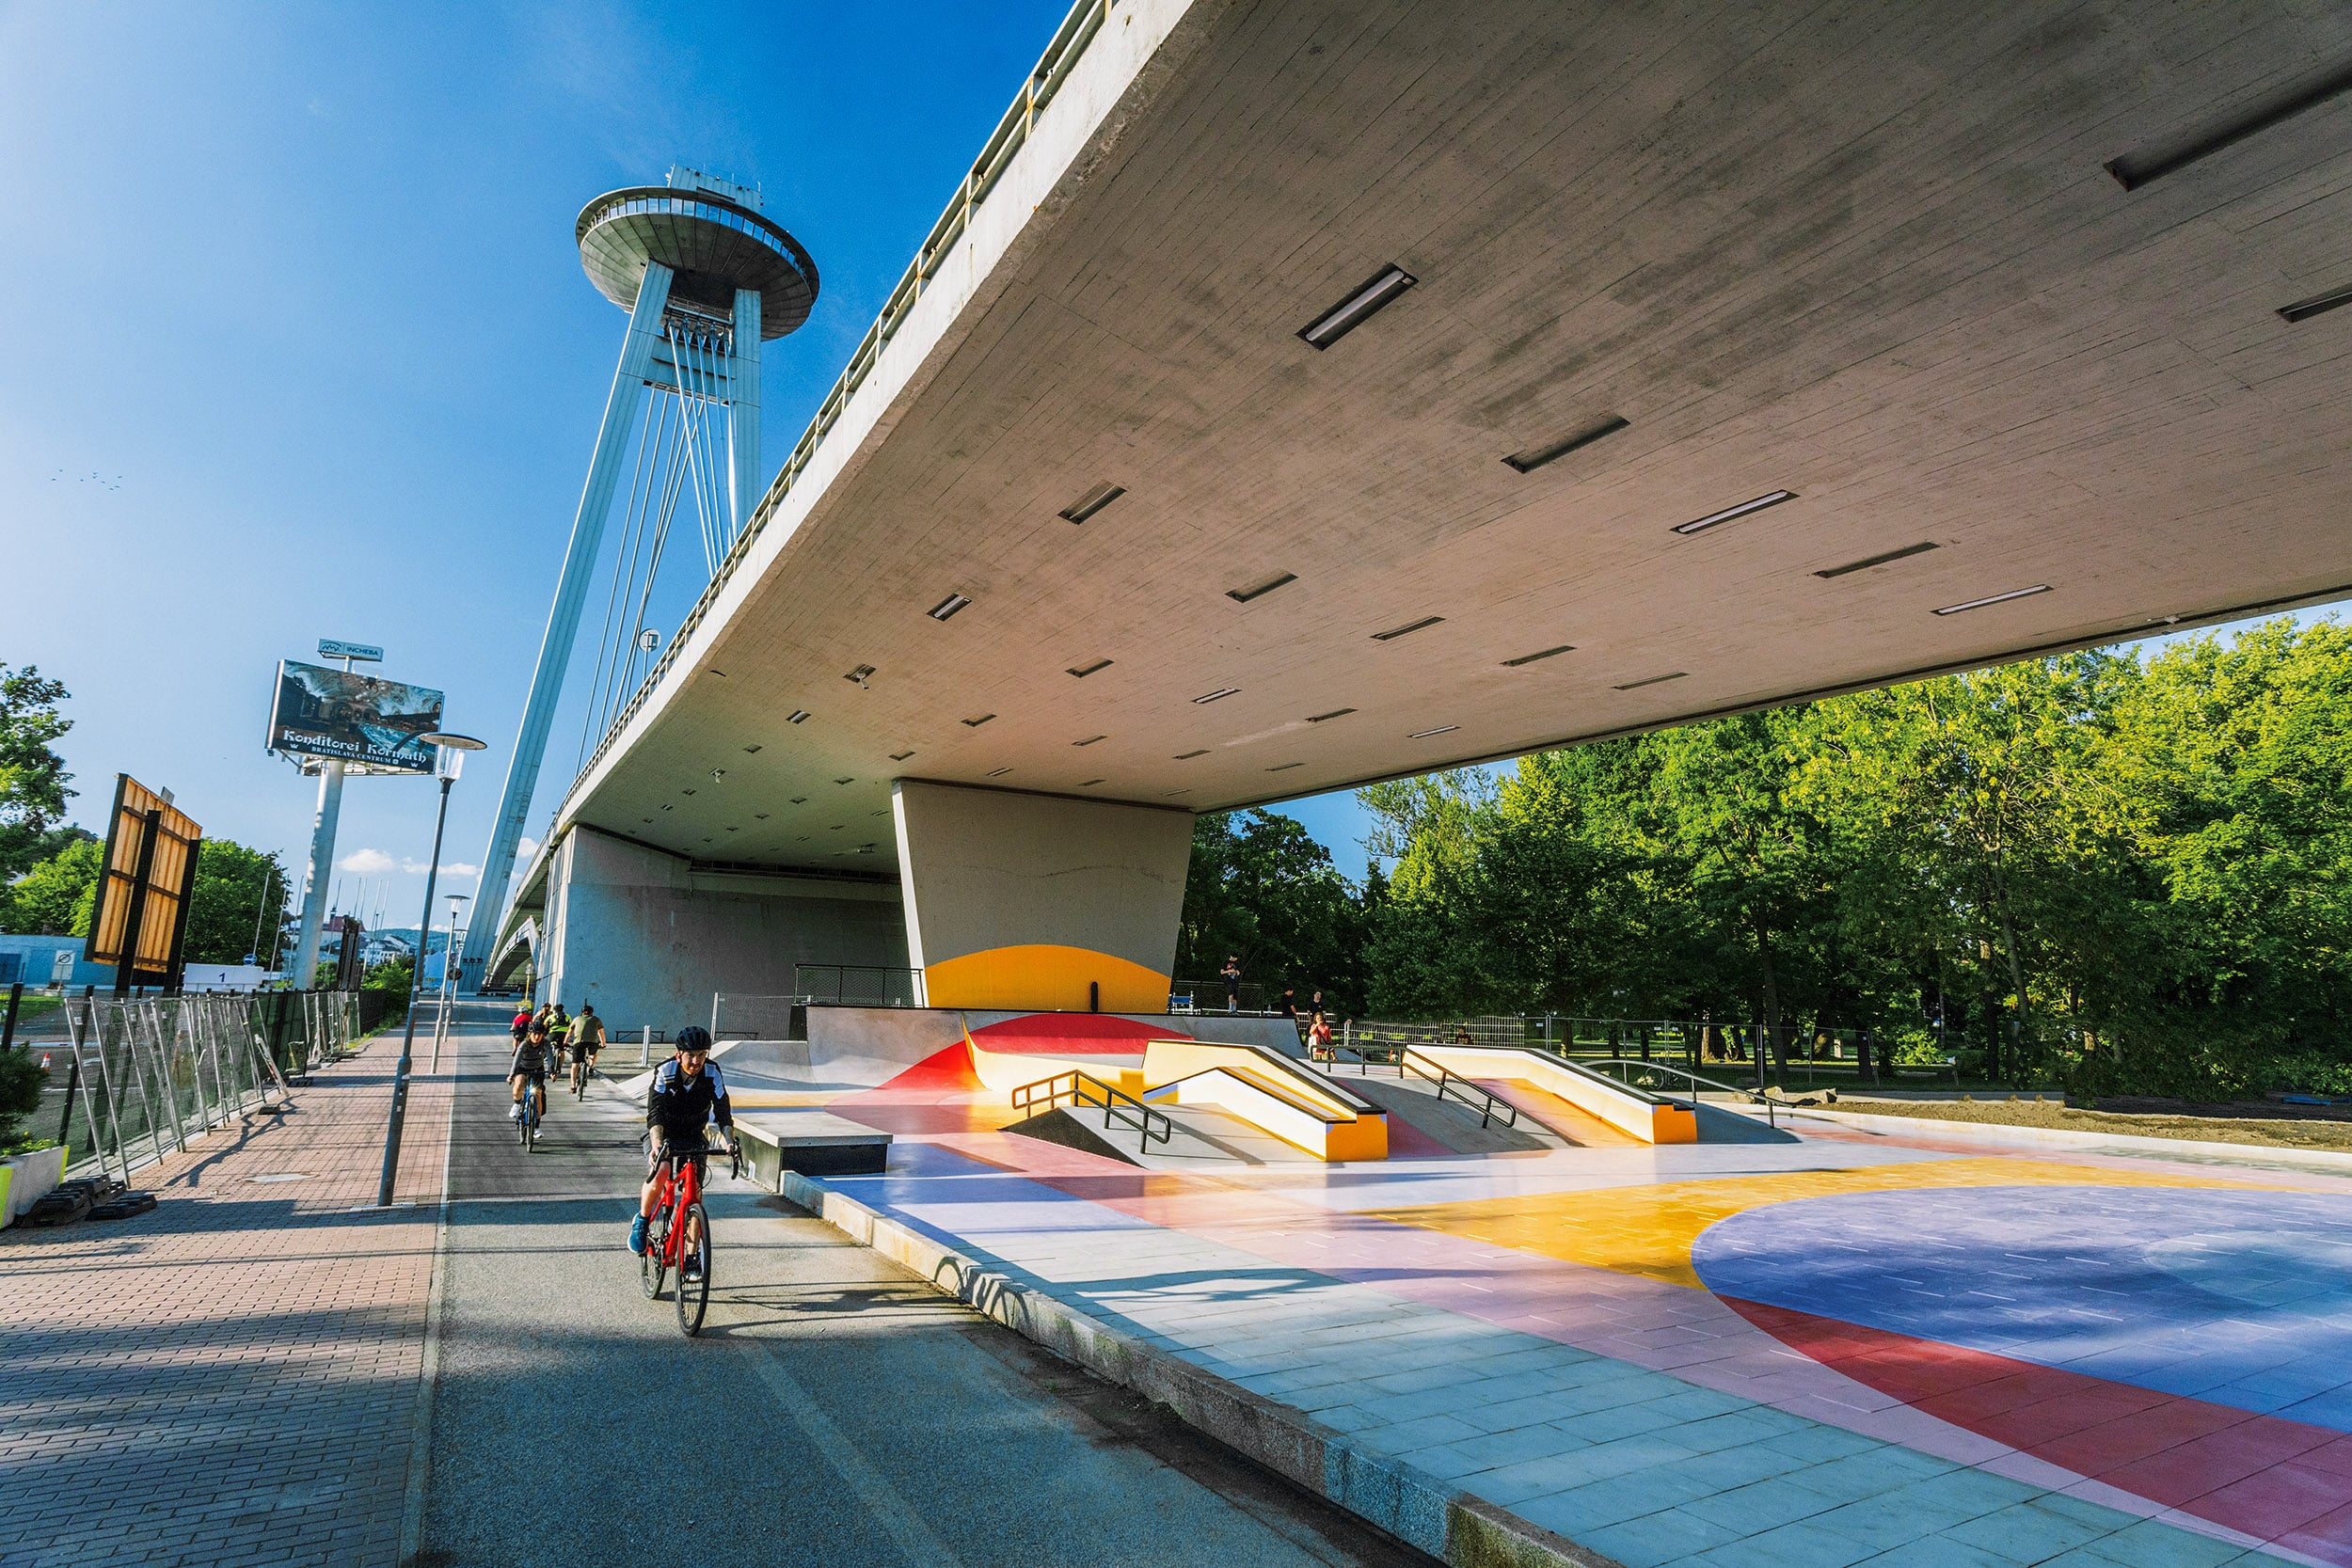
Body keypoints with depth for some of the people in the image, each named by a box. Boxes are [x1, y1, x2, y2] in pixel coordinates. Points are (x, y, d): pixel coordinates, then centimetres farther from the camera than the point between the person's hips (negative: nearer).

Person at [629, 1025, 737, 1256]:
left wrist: (729, 1141, -39)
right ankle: (642, 1221, -3)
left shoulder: (712, 1073, -17)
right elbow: (655, 1113, -32)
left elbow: (722, 1110, -21)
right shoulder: (665, 1072, -22)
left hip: (693, 1137, 2)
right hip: (663, 1134, -2)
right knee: (659, 1172, -31)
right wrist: (657, 1144, -49)